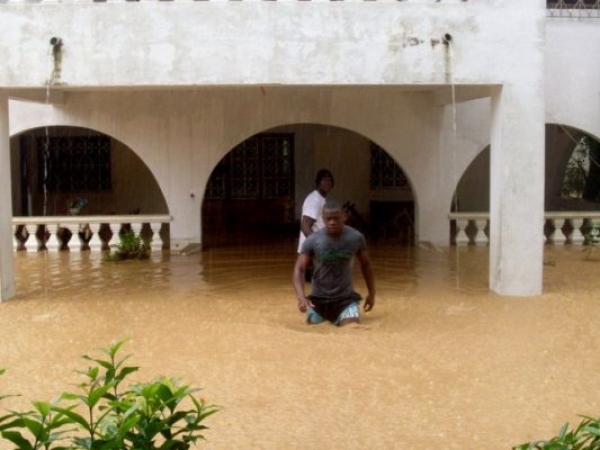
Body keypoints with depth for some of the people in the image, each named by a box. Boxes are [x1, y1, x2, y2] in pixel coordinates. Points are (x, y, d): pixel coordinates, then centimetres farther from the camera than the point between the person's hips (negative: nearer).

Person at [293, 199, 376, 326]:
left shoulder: (356, 237, -11)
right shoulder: (312, 241, -16)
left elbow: (365, 265, 5)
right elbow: (299, 269, -15)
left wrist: (371, 293, 9)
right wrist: (301, 297, -30)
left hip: (346, 297, 0)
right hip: (318, 297, 0)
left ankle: (341, 316, 20)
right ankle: (324, 314, 33)